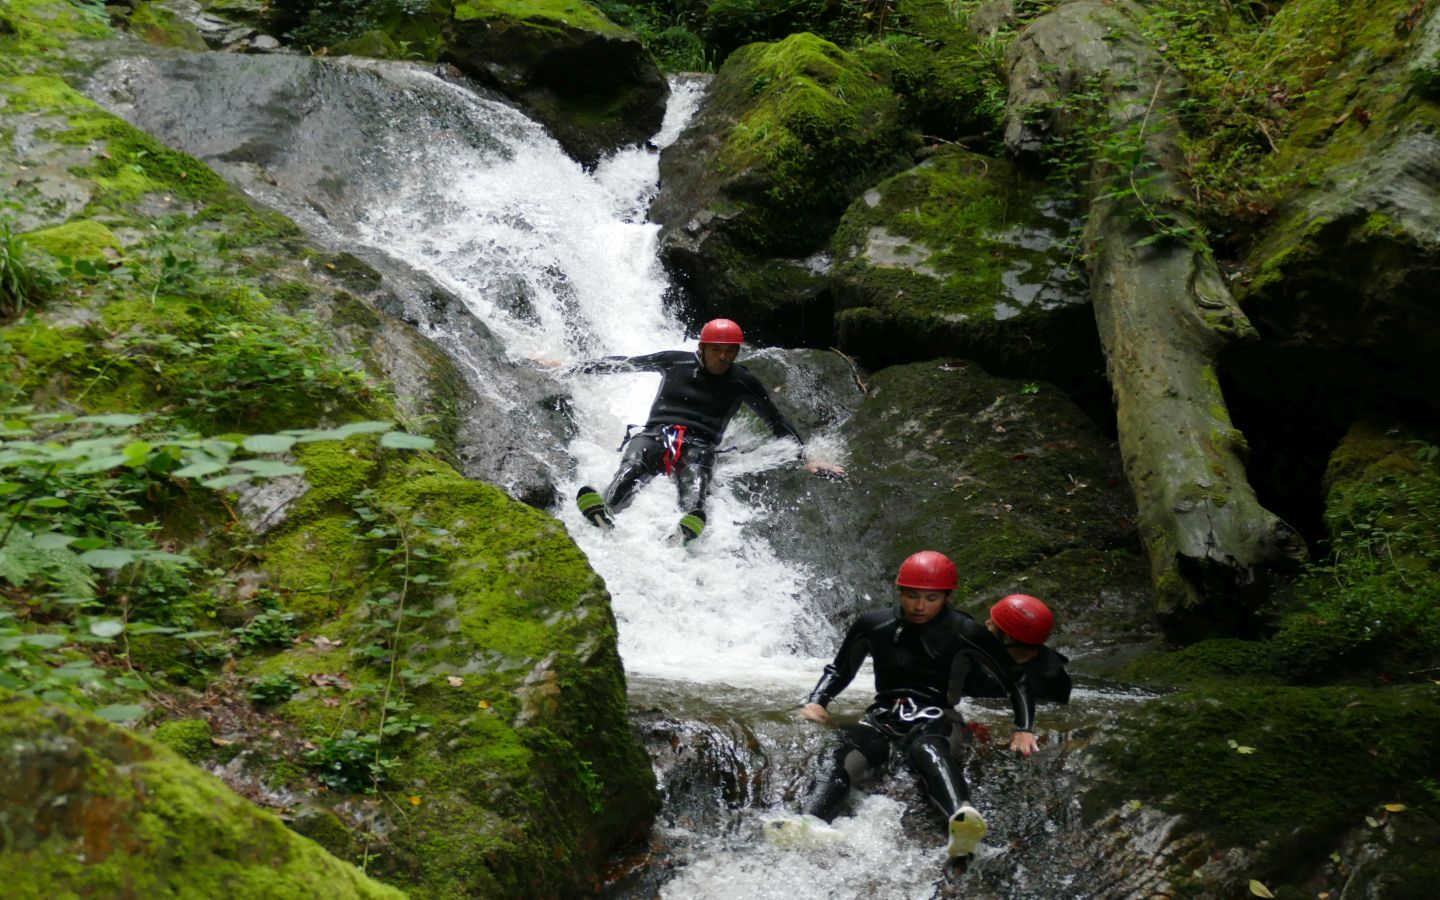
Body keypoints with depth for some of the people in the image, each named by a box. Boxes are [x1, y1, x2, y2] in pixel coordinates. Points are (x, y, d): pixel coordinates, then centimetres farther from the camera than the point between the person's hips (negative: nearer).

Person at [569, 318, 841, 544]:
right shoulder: (675, 362, 11)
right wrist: (570, 369, 22)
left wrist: (806, 458, 15)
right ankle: (603, 513, -68)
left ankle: (687, 530, -72)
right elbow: (622, 363, 19)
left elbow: (778, 422, 21)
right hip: (654, 435, 0)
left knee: (694, 492, -37)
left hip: (698, 448, 0)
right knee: (631, 469, -37)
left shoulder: (743, 383, 12)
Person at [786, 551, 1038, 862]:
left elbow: (1016, 682, 7)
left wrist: (1024, 729, -6)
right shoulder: (873, 626, 8)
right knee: (846, 758, -32)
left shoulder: (966, 634, 1)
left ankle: (962, 821, -69)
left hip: (937, 721, -2)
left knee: (928, 750, -41)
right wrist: (816, 702, 4)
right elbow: (839, 670, 22)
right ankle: (808, 824, -57)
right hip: (883, 717, 3)